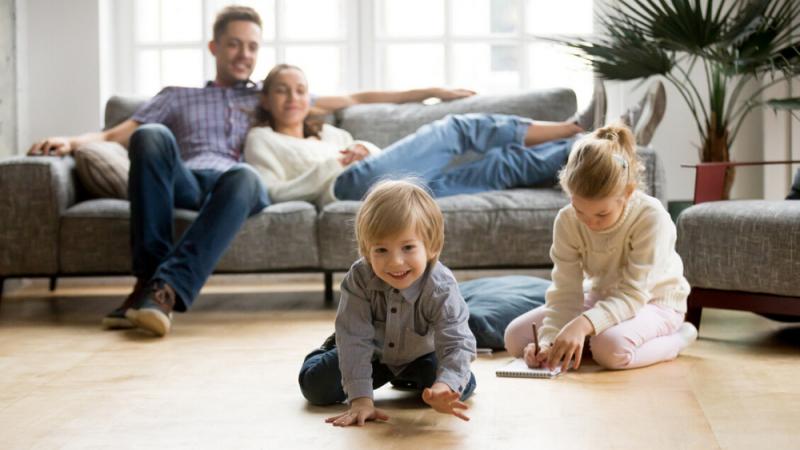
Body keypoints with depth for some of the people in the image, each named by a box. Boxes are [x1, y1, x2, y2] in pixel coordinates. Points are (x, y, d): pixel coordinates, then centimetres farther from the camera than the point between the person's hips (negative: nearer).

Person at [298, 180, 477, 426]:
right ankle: (331, 349, 29)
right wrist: (360, 399, -42)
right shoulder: (359, 279, -34)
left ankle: (407, 379, 17)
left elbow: (457, 343, -42)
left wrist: (444, 387, -63)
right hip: (372, 353, 0)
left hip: (420, 356, 0)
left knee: (462, 387, -17)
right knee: (316, 387, -9)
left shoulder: (441, 288, -36)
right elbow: (356, 339, -35)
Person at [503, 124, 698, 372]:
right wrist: (549, 339, -36)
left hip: (654, 301, -5)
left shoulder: (652, 217, -31)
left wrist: (583, 324, -49)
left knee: (612, 348, -39)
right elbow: (565, 292, -17)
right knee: (515, 336, -10)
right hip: (603, 298, 5)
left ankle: (676, 338, -9)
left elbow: (633, 294, -33)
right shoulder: (567, 221, -18)